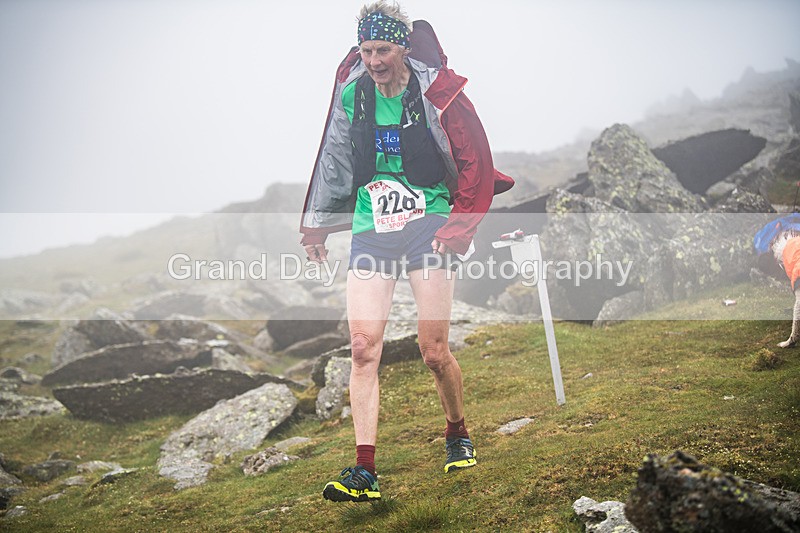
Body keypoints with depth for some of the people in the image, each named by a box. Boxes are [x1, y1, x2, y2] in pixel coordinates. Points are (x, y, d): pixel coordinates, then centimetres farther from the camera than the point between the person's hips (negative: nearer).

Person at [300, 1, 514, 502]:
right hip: (371, 232, 3)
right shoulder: (351, 92, 5)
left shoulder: (438, 93, -7)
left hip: (428, 225, -3)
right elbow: (334, 162, 18)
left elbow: (477, 165, -3)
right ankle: (365, 472, -6)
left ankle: (458, 434, 26)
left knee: (434, 351, -3)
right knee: (363, 347, -8)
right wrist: (317, 226, 21)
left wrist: (459, 227, -11)